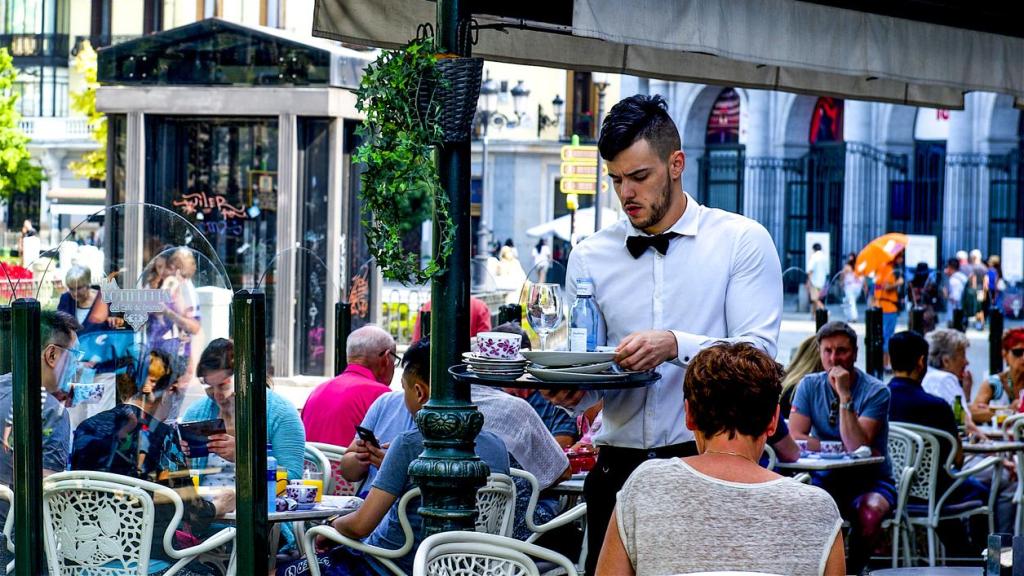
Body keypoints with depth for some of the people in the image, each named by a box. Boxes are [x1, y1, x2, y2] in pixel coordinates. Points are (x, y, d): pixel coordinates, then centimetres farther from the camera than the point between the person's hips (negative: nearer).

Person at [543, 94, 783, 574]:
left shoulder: (742, 242, 2)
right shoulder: (590, 257, 12)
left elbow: (759, 354, -9)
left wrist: (675, 345, -24)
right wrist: (570, 393, -13)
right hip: (618, 467, 3)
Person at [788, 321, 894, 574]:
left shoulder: (876, 392, -10)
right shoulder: (810, 386, 1)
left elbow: (856, 447, -21)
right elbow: (795, 439, -9)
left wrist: (845, 396, -25)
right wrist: (842, 449, -17)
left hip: (870, 481, -2)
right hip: (825, 479, 2)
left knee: (870, 512, -36)